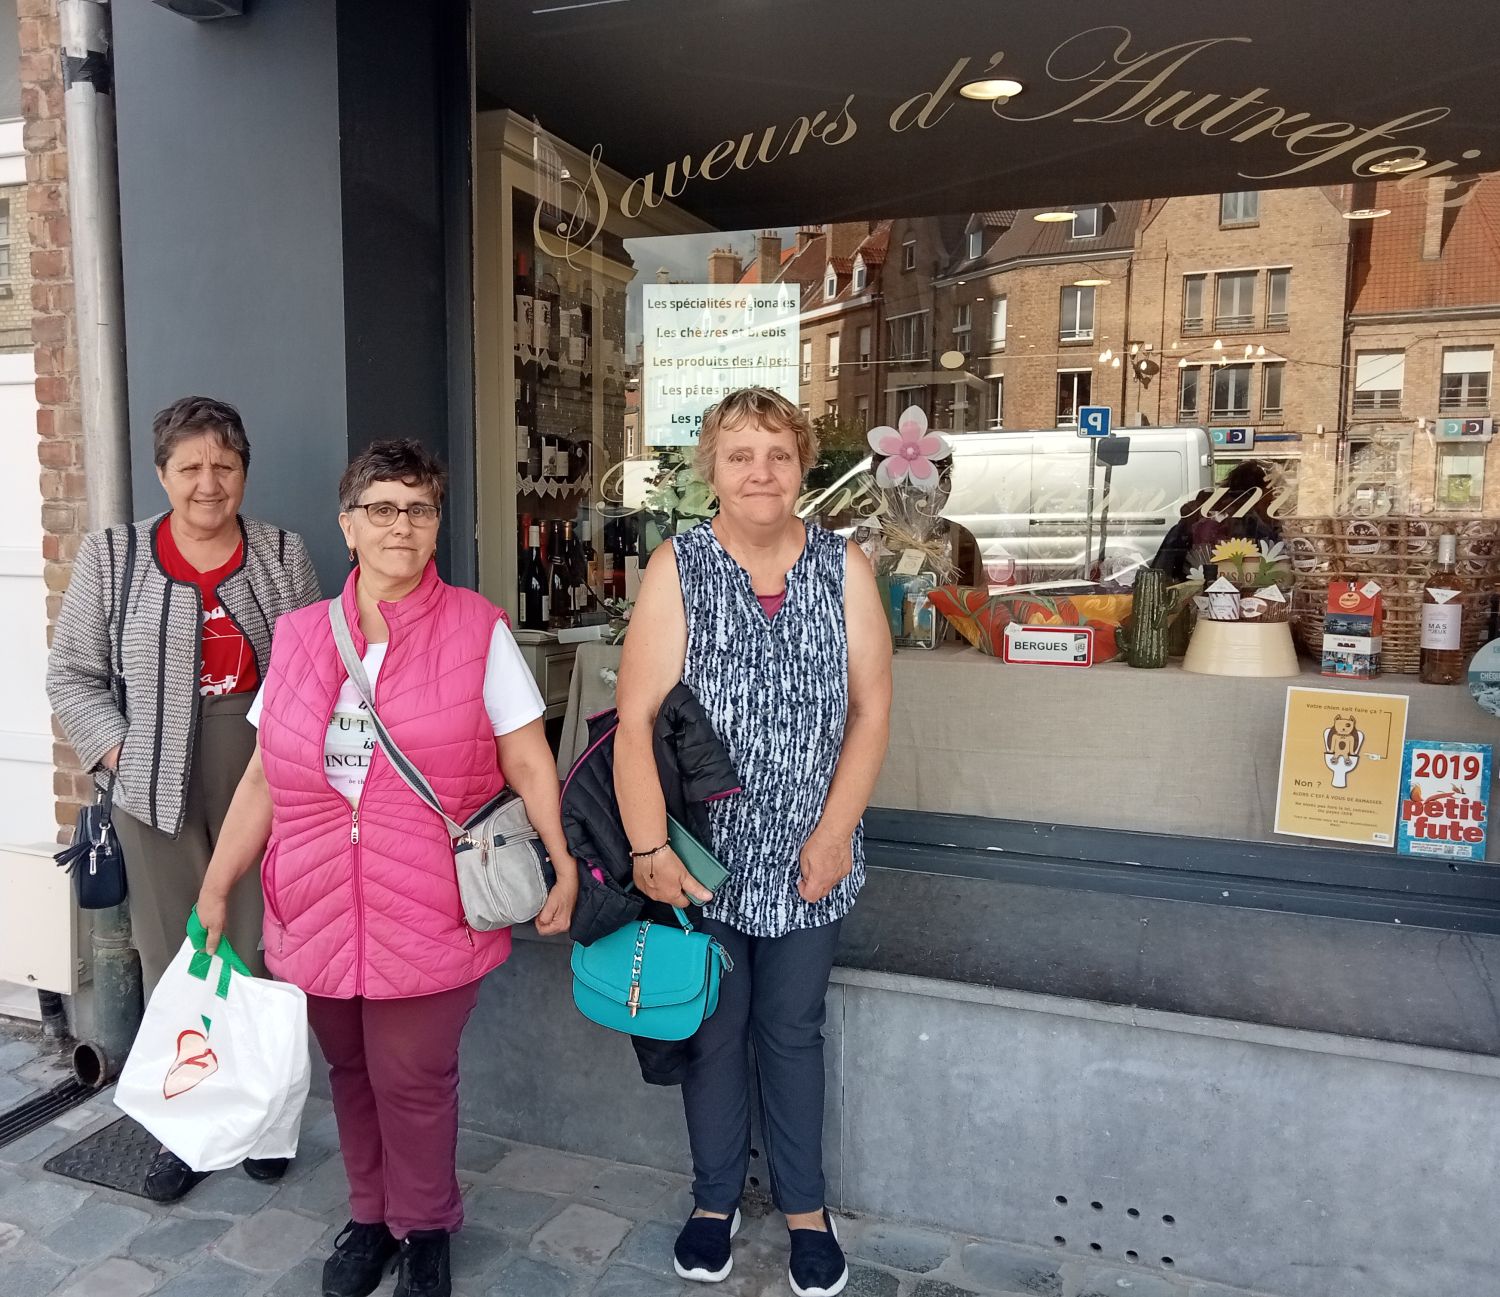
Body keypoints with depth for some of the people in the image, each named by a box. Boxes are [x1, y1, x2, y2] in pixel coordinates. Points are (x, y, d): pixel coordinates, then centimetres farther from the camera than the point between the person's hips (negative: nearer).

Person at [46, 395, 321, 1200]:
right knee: (173, 960, 9)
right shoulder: (111, 558, 1)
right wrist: (119, 753, -6)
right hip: (160, 792, 0)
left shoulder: (283, 556, 3)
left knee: (261, 953, 10)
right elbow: (73, 674, 4)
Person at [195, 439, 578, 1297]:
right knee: (351, 1072, 17)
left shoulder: (478, 630, -6)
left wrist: (562, 865, -12)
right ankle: (371, 1213, 42)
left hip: (429, 912, -4)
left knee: (413, 1081, 7)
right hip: (320, 908, 4)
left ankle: (424, 1228, 34)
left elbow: (529, 762, -6)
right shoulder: (300, 637, 5)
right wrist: (216, 887, 12)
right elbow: (265, 777, 11)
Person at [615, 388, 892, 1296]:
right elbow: (635, 719, -12)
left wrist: (833, 833, -8)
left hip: (807, 860, 1)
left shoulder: (844, 567, -3)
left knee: (792, 1032, 17)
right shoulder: (678, 569, -8)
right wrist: (651, 848, -17)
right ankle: (717, 1197, 38)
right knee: (712, 1032, 16)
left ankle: (805, 1205, 37)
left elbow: (871, 708, -3)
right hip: (704, 858, -1)